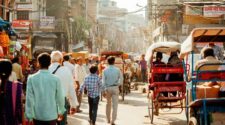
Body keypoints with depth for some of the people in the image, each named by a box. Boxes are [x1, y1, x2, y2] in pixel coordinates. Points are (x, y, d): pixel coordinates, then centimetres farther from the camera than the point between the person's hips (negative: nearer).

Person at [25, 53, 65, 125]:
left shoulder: (31, 78, -8)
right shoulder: (55, 79, -9)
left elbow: (29, 98, -7)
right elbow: (60, 97, -1)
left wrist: (29, 116, 1)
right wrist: (61, 111, 16)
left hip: (37, 116, 1)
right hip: (51, 115, -1)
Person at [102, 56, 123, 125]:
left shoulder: (105, 70, -5)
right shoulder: (117, 70, -6)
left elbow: (103, 81, -6)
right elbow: (121, 79, -5)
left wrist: (104, 90, -4)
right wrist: (118, 84, 10)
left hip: (107, 88, 1)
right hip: (115, 88, -1)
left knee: (108, 104, 19)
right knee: (115, 105, 1)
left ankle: (108, 119, 27)